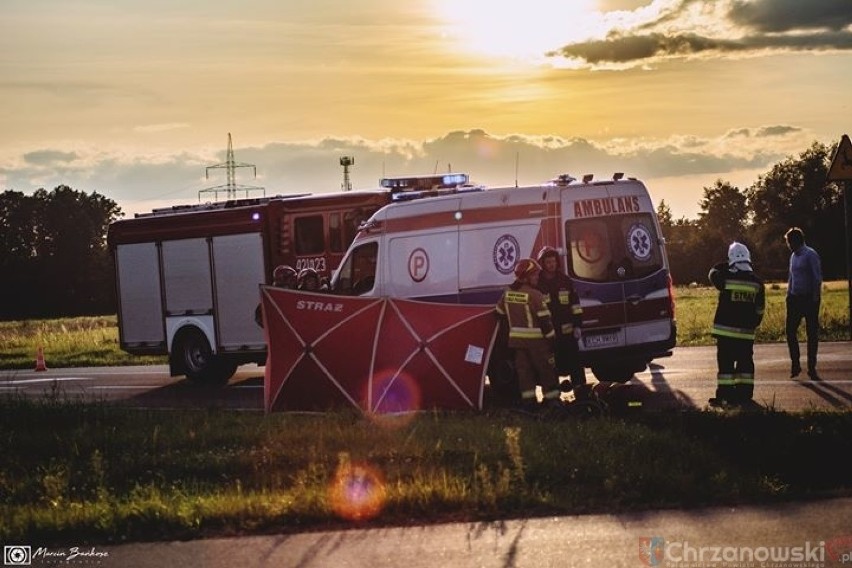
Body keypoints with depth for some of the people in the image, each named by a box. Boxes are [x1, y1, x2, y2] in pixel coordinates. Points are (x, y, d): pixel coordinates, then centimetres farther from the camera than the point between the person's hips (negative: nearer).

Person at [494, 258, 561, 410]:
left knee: (523, 369, 10)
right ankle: (552, 400, 5)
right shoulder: (534, 295, -17)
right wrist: (551, 339, -9)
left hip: (517, 339, 6)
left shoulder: (508, 293, 4)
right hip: (536, 339, -6)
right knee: (546, 369, 3)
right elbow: (544, 320, -16)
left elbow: (500, 313, 15)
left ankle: (528, 400, 9)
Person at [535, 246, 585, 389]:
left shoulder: (565, 280, 6)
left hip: (567, 332, 2)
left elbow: (575, 304, 8)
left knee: (575, 366, 5)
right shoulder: (537, 284, -3)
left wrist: (577, 325, 2)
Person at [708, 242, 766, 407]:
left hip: (726, 330, -3)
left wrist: (726, 267, 25)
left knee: (725, 363, -1)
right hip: (746, 332, 3)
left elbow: (713, 273, 14)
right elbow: (759, 310, 7)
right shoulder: (757, 282, 2)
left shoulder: (725, 278, -10)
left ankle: (725, 395, -4)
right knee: (745, 362, 11)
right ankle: (744, 394, 12)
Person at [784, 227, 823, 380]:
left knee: (812, 333, 0)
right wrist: (788, 294, 12)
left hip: (809, 299, -7)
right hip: (795, 299, 7)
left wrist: (815, 299, -16)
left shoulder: (810, 255, -10)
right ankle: (795, 364, 12)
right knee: (790, 331, 2)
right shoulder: (794, 256, 13)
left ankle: (812, 368, 5)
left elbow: (817, 278, -13)